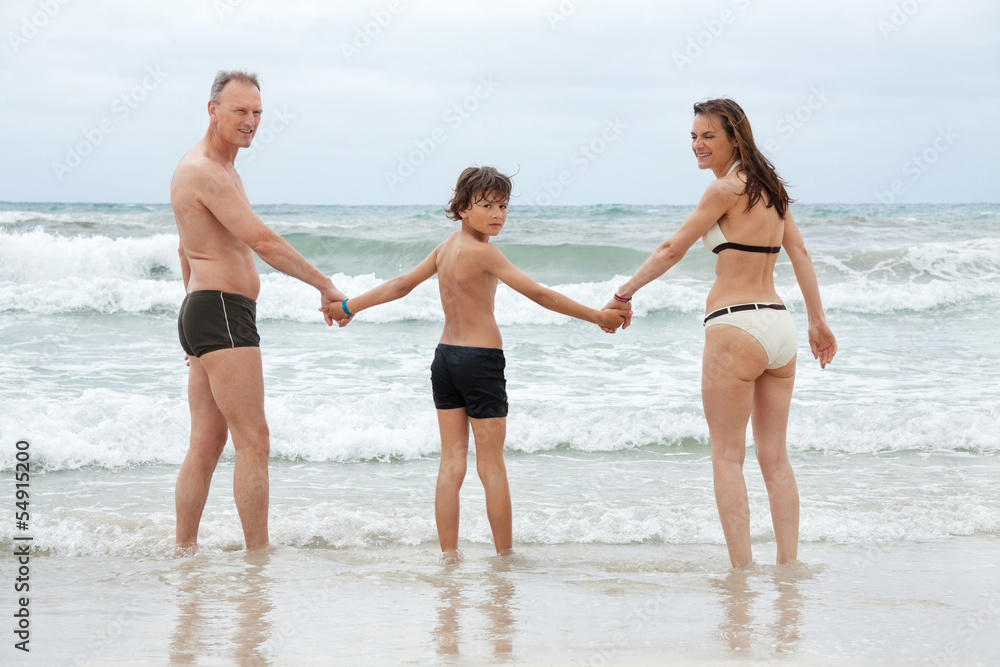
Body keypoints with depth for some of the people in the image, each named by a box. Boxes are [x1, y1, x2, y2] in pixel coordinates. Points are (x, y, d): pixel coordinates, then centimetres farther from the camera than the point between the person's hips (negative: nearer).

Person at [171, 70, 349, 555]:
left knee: (206, 444, 10)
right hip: (224, 314, -10)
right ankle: (259, 555, -7)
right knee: (253, 442, -9)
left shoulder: (217, 168, 19)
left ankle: (184, 550, 11)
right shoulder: (206, 173, -15)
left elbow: (187, 250, 27)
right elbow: (264, 242, -22)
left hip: (202, 313, 10)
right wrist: (326, 286, -16)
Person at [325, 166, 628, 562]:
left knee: (451, 462, 8)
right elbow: (538, 294, -17)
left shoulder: (446, 247, 9)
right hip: (481, 361, -7)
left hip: (445, 357, 7)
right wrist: (597, 317, -13)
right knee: (492, 466, 1)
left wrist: (349, 307, 29)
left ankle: (449, 554, 8)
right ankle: (504, 554, 8)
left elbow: (401, 285, 16)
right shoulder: (483, 252, -14)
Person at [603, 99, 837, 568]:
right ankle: (788, 567, 8)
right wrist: (818, 320, 17)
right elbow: (800, 253, 13)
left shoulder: (727, 187, -9)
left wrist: (624, 294, 3)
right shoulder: (767, 186, 13)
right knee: (774, 456, 10)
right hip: (779, 326, 8)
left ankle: (741, 569, -6)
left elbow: (672, 249, -6)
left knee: (727, 455, -1)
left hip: (736, 326, -7)